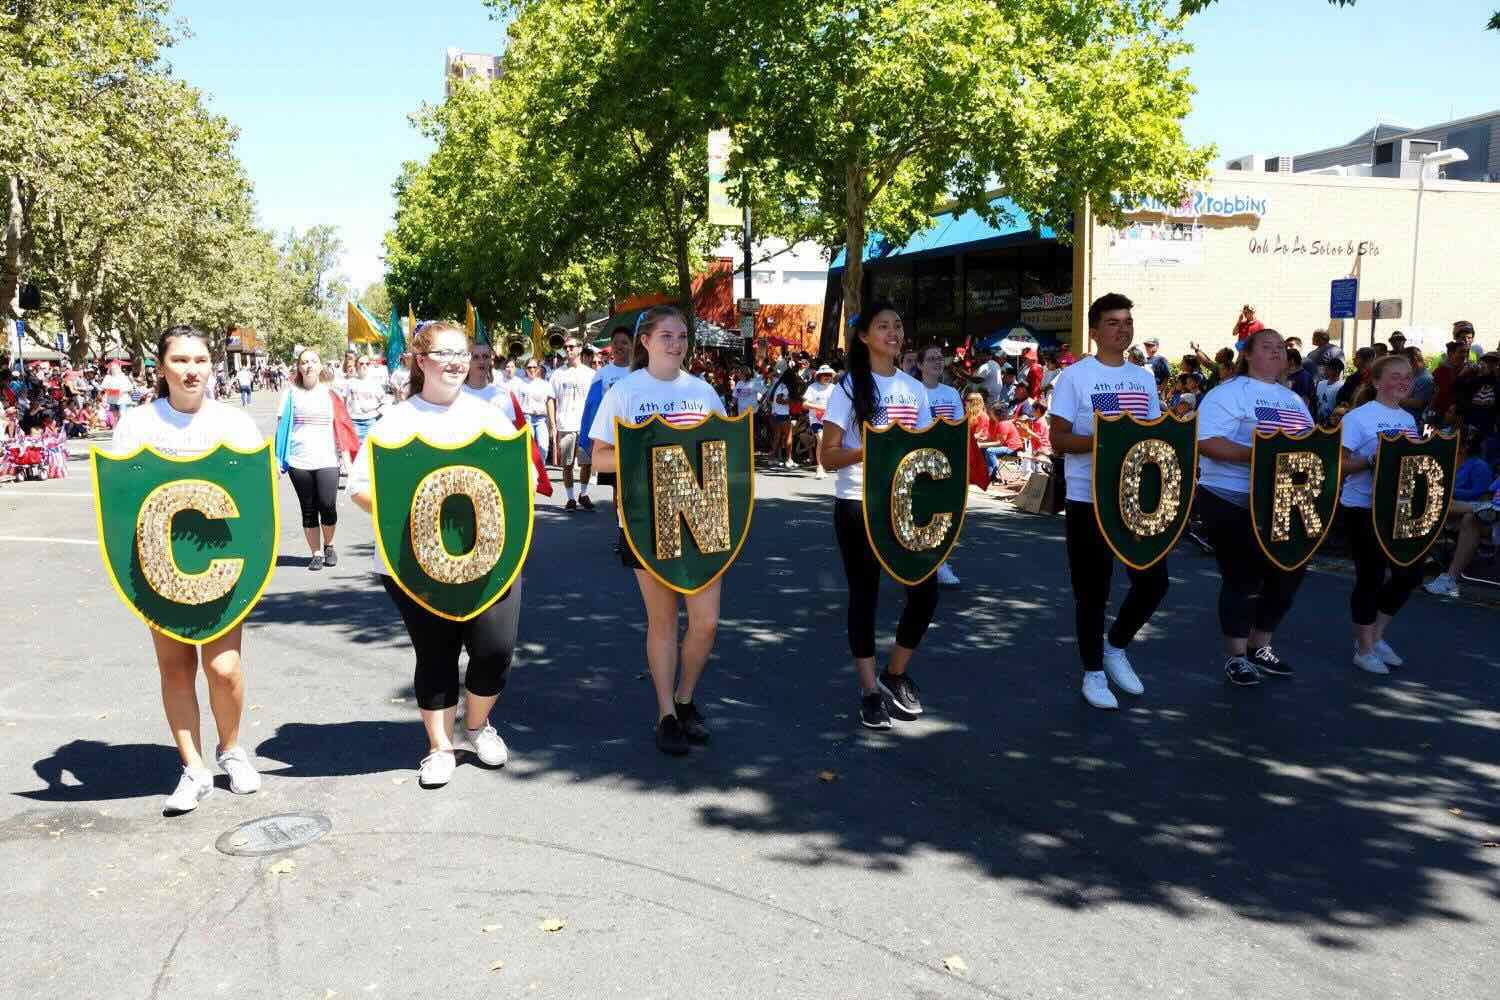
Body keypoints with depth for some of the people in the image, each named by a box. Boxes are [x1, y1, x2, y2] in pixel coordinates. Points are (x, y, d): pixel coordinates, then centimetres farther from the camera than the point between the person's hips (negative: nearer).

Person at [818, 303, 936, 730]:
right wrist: (870, 449, -24)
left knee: (925, 590, -2)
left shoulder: (915, 388, 11)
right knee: (864, 595, 3)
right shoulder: (849, 386, -3)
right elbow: (828, 456, -7)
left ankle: (896, 674, 21)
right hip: (858, 506, -4)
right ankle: (870, 691, 17)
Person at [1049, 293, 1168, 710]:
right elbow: (1058, 439, -10)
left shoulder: (1144, 378, 12)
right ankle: (1093, 671, 20)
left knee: (1154, 580, 6)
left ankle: (1116, 646, 31)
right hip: (1089, 499, -5)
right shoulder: (1074, 376, -6)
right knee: (1092, 590, 3)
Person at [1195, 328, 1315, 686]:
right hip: (1233, 502, -8)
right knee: (1242, 578, -1)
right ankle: (1236, 657, 13)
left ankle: (1260, 647, 28)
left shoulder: (1294, 400, 18)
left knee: (1289, 573, 11)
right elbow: (1205, 441, -21)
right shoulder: (1229, 393, -8)